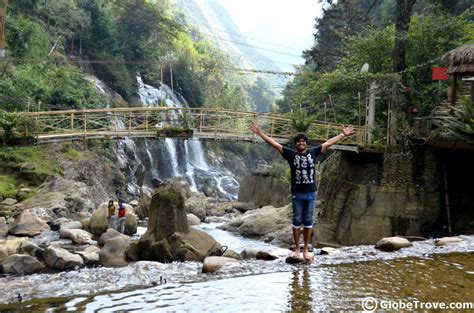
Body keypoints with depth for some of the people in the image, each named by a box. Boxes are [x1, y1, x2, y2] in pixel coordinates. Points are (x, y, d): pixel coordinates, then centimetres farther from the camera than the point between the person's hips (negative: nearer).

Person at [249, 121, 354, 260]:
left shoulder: (313, 152, 3)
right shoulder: (291, 154, -2)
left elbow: (328, 143, 11)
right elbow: (274, 143, -4)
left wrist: (343, 135, 15)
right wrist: (260, 133, -9)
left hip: (311, 193, 2)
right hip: (297, 194, -2)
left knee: (308, 222, 8)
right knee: (297, 222, 6)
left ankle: (305, 249, 17)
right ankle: (297, 249, 17)